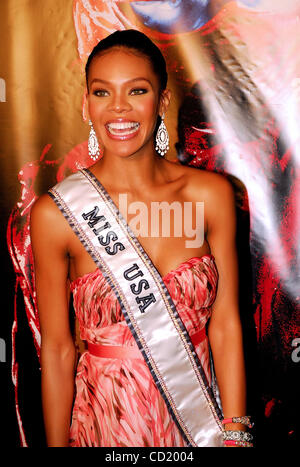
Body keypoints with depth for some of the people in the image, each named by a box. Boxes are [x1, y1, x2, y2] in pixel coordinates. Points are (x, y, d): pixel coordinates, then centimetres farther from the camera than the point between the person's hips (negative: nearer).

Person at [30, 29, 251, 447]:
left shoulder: (212, 194, -9)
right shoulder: (55, 212, -14)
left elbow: (225, 326, -7)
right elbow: (56, 349, -8)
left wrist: (235, 433, -8)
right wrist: (57, 443, -3)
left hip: (200, 412, 2)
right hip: (108, 419, -1)